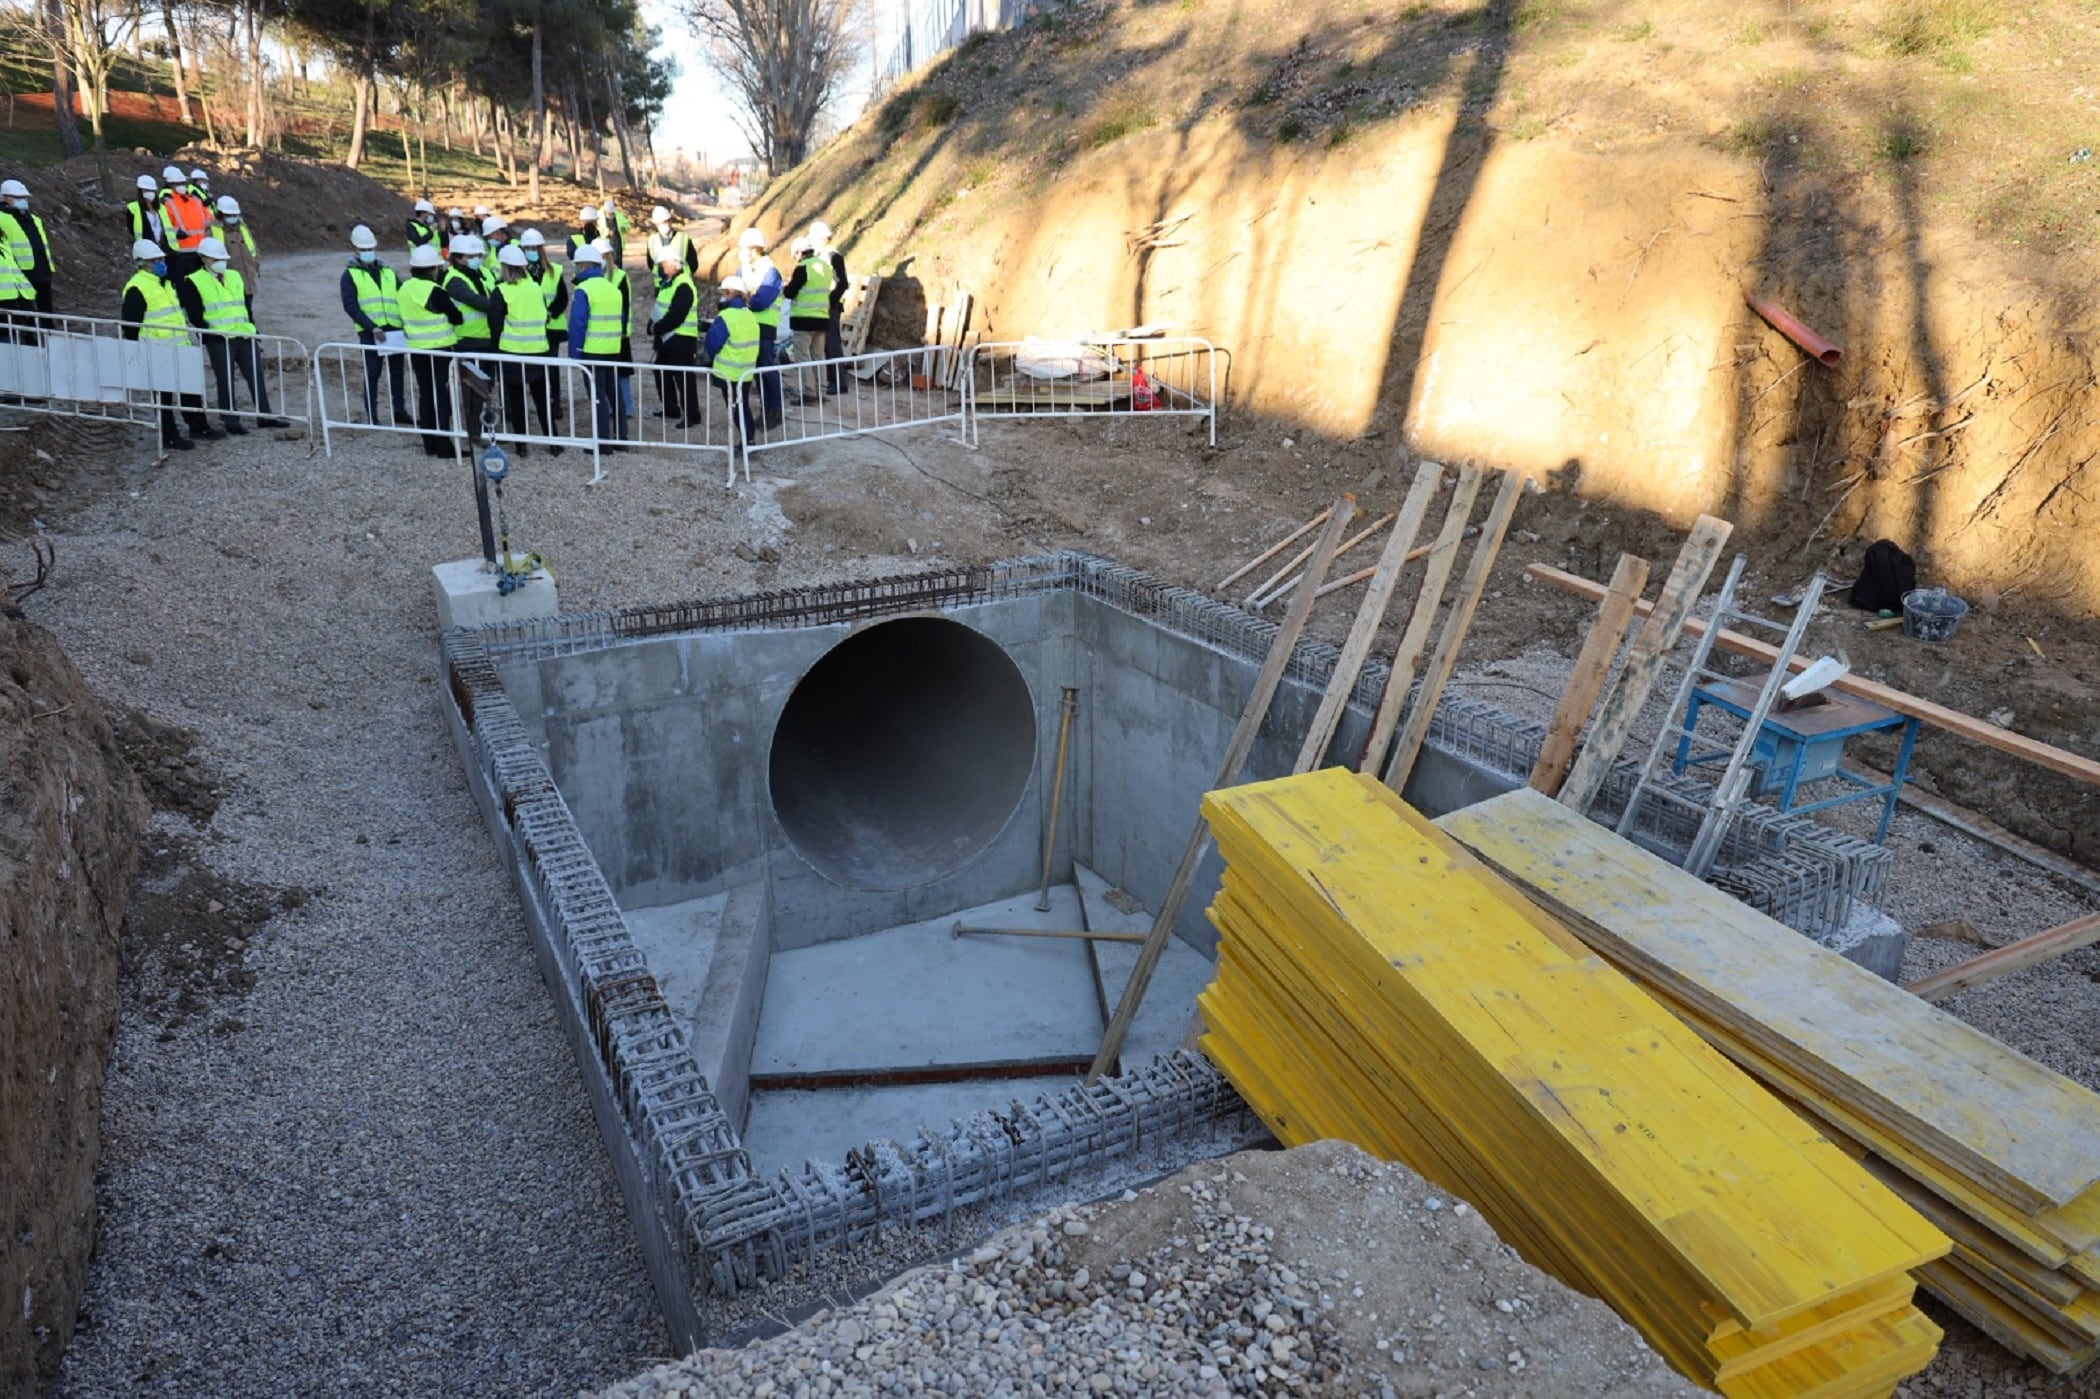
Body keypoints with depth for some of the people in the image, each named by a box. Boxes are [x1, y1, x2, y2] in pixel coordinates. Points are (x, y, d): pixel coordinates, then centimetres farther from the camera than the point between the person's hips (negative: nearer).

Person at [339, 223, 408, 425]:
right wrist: (372, 327, -18)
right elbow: (350, 306, -6)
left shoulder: (388, 272, 16)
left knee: (397, 371, 10)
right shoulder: (350, 275, 3)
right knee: (372, 373, -1)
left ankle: (400, 411, 21)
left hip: (394, 329, 4)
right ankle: (371, 416, 4)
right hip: (370, 332, -4)